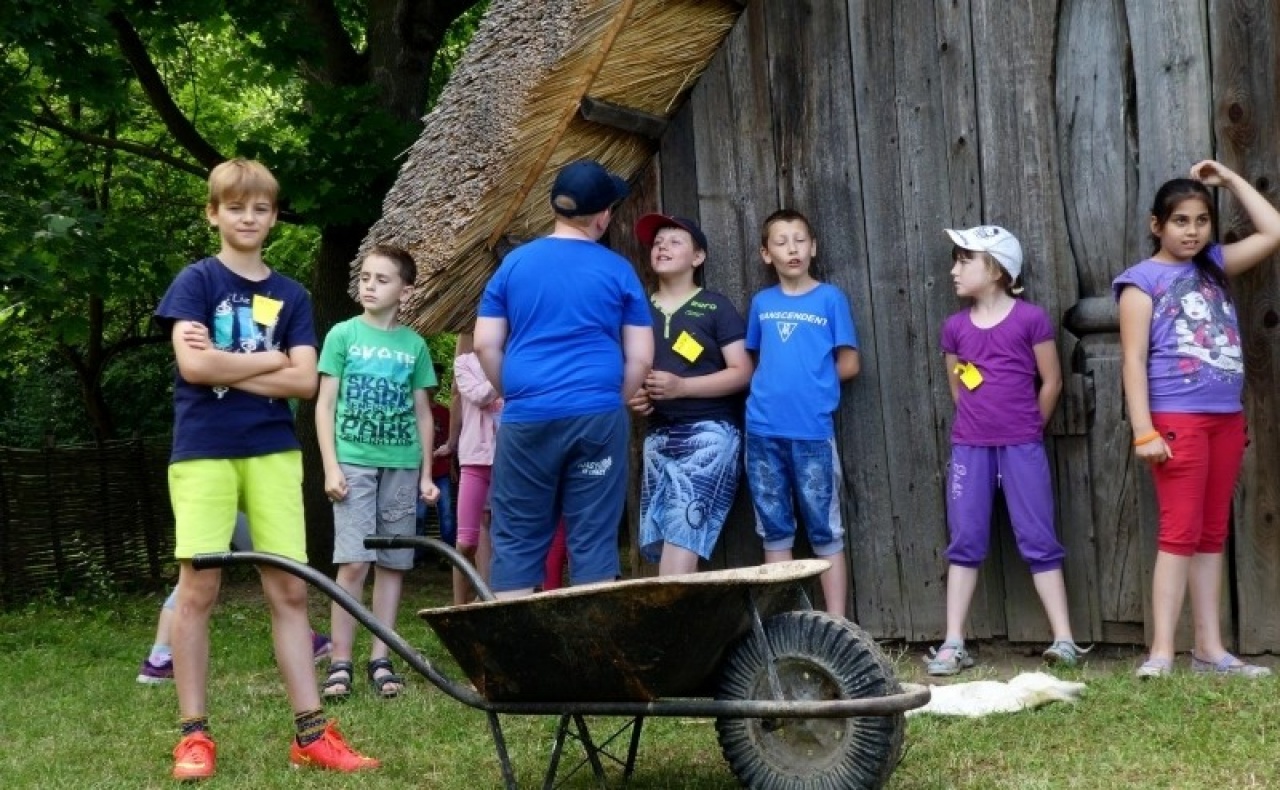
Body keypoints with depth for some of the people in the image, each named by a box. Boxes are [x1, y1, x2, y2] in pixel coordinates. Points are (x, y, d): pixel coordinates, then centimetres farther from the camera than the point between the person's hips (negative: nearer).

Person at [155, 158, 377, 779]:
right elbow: (194, 364, -14)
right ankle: (194, 734, 7)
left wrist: (228, 368, -8)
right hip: (203, 452, -3)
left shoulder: (291, 295, 11)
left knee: (291, 590, 2)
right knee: (198, 589, -1)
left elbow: (304, 381, 0)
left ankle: (311, 733, 6)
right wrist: (272, 360, -4)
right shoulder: (197, 280, 1)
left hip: (274, 452, 3)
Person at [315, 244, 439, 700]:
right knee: (353, 562, -9)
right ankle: (340, 663, -4)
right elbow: (325, 404, 2)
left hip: (402, 465, 3)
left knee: (392, 564, 4)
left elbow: (422, 412, 12)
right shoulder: (343, 334, 2)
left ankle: (380, 661, 11)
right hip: (354, 461, -2)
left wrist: (427, 473, 8)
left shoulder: (414, 344, 8)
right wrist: (331, 466, -6)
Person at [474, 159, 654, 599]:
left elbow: (485, 344, 6)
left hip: (527, 419, 1)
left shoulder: (514, 262, 7)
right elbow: (640, 356, 3)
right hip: (598, 417, -1)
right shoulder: (618, 270, 4)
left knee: (517, 541, 6)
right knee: (593, 539, 3)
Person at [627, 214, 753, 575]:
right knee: (655, 544, -2)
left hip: (709, 432, -6)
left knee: (684, 534, -19)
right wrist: (631, 396, 0)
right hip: (658, 436, 6)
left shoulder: (716, 307, 1)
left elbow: (742, 372, -6)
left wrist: (681, 386, -17)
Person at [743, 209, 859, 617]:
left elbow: (849, 364, 2)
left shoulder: (830, 298, 2)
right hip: (763, 431, 4)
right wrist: (776, 385, 3)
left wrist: (811, 382, 2)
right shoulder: (761, 303, 12)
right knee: (774, 529, 8)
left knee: (825, 531, 1)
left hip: (812, 430, -3)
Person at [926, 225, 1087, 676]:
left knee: (1037, 540, 0)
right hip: (969, 447, 3)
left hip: (1021, 446, -3)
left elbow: (1051, 382, 1)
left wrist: (1026, 431, 7)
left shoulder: (1030, 319, -6)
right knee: (965, 542, 4)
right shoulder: (955, 327, 6)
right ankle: (954, 643, 5)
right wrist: (982, 422, 13)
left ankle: (1063, 639, 3)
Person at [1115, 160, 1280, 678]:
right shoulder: (1143, 279, -3)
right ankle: (1161, 652, -9)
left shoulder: (1213, 266, 13)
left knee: (1213, 535, 8)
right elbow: (1133, 359, -9)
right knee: (1179, 532, -9)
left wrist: (1229, 180, 14)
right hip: (1178, 419, -6)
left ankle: (1210, 649, 12)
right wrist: (1144, 432, -16)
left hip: (1226, 418, 6)